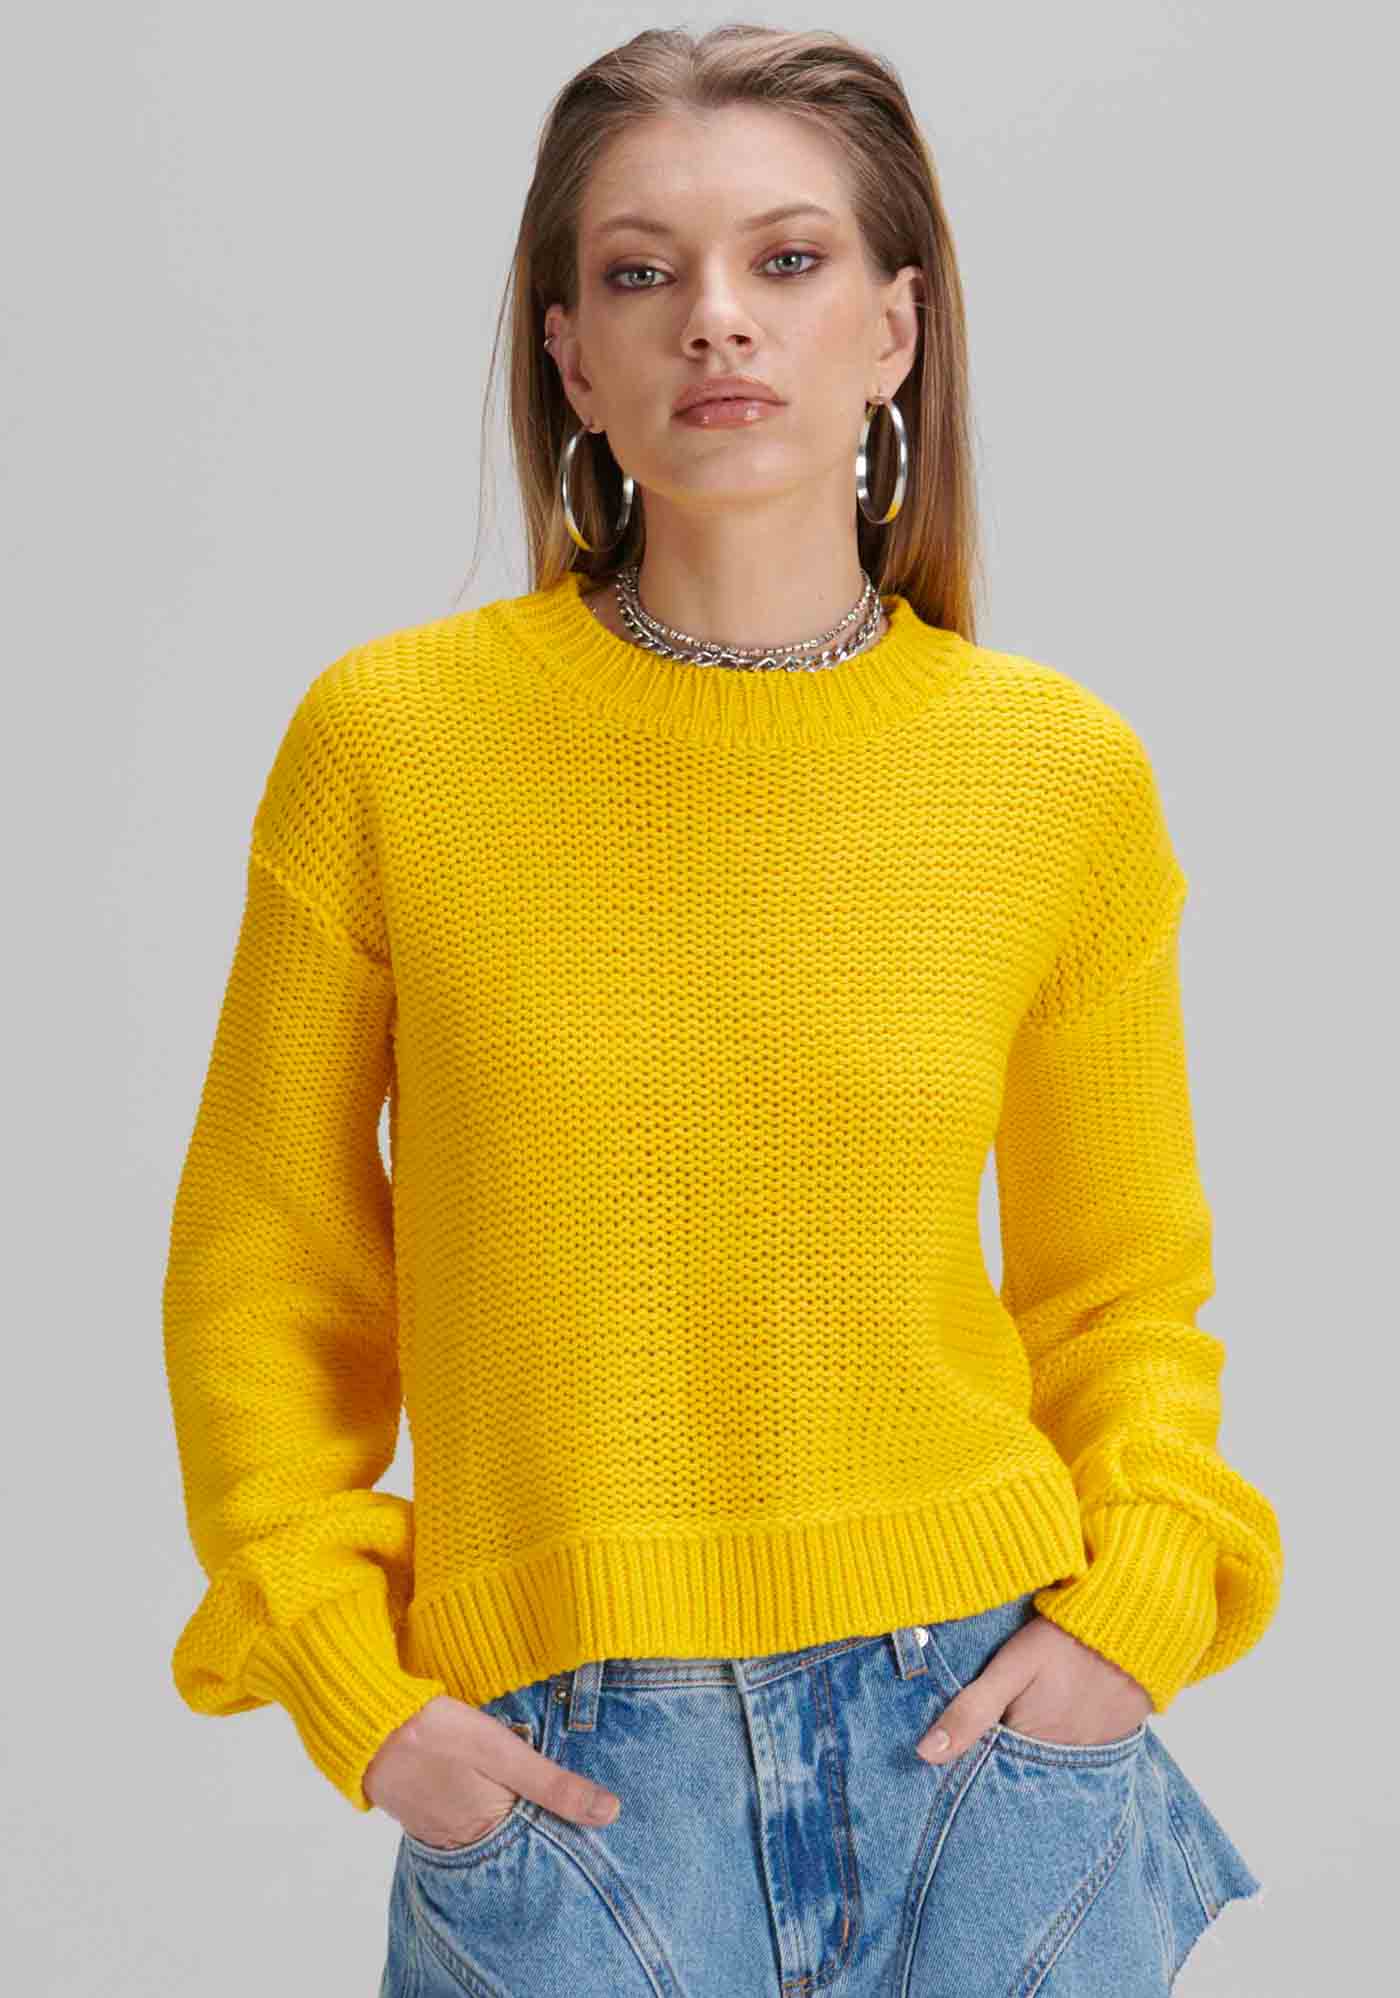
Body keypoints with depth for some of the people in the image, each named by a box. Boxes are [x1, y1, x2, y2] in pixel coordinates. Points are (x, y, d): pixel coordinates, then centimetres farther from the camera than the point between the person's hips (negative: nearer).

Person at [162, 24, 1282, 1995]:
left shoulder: (1062, 770, -2)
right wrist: (351, 1687, -5)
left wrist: (1135, 1603, -4)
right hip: (557, 1766, -1)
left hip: (980, 1715, 1)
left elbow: (1124, 1280, 10)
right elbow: (261, 1274, 3)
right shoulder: (390, 738, -6)